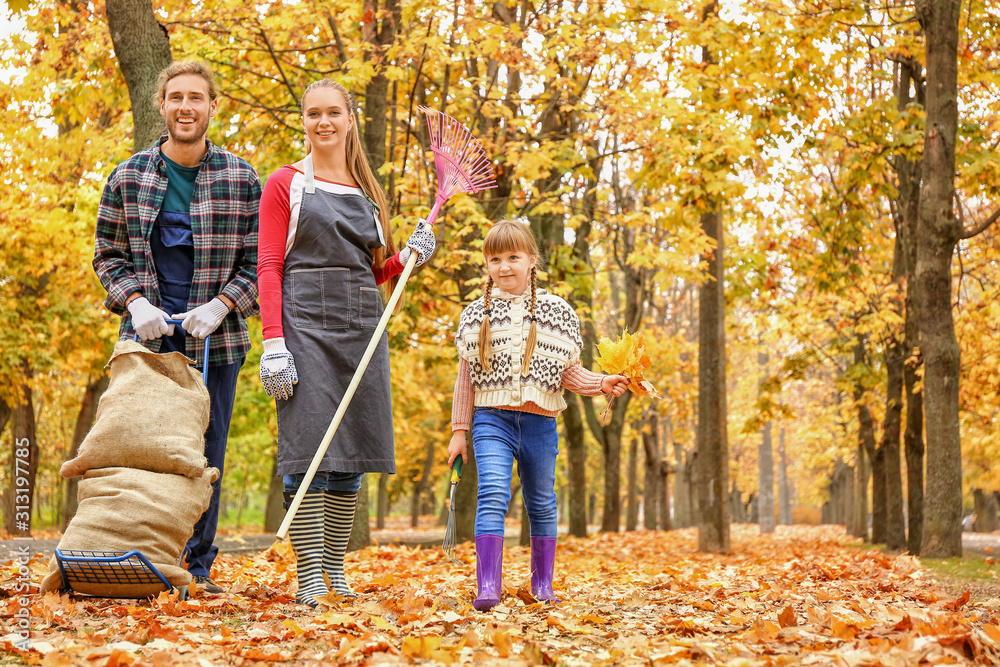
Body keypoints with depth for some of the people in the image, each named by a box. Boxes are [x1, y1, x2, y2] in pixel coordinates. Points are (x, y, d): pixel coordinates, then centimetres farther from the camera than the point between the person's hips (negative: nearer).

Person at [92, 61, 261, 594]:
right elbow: (107, 254, 10)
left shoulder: (241, 179, 3)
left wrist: (220, 305, -11)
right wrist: (135, 303, -6)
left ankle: (197, 565, 12)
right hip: (148, 334, 1)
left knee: (205, 453, 3)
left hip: (214, 339, 0)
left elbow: (258, 261, 4)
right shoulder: (129, 176, 5)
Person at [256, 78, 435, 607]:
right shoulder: (285, 185, 5)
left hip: (362, 326, 5)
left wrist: (410, 255, 2)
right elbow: (269, 268, -2)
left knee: (351, 452, 4)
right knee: (308, 449, -11)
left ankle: (336, 571, 12)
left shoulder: (368, 192, 19)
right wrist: (273, 343, -13)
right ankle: (309, 576, -8)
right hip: (305, 321, -5)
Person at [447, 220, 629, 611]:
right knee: (493, 494, -18)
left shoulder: (556, 312, 6)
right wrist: (459, 431, 8)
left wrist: (601, 384, -8)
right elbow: (466, 377, 10)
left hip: (539, 421, 1)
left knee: (542, 504, 9)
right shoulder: (476, 315, 7)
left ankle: (542, 585, 22)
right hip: (492, 418, -1)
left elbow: (568, 373, 10)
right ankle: (488, 587, -21)